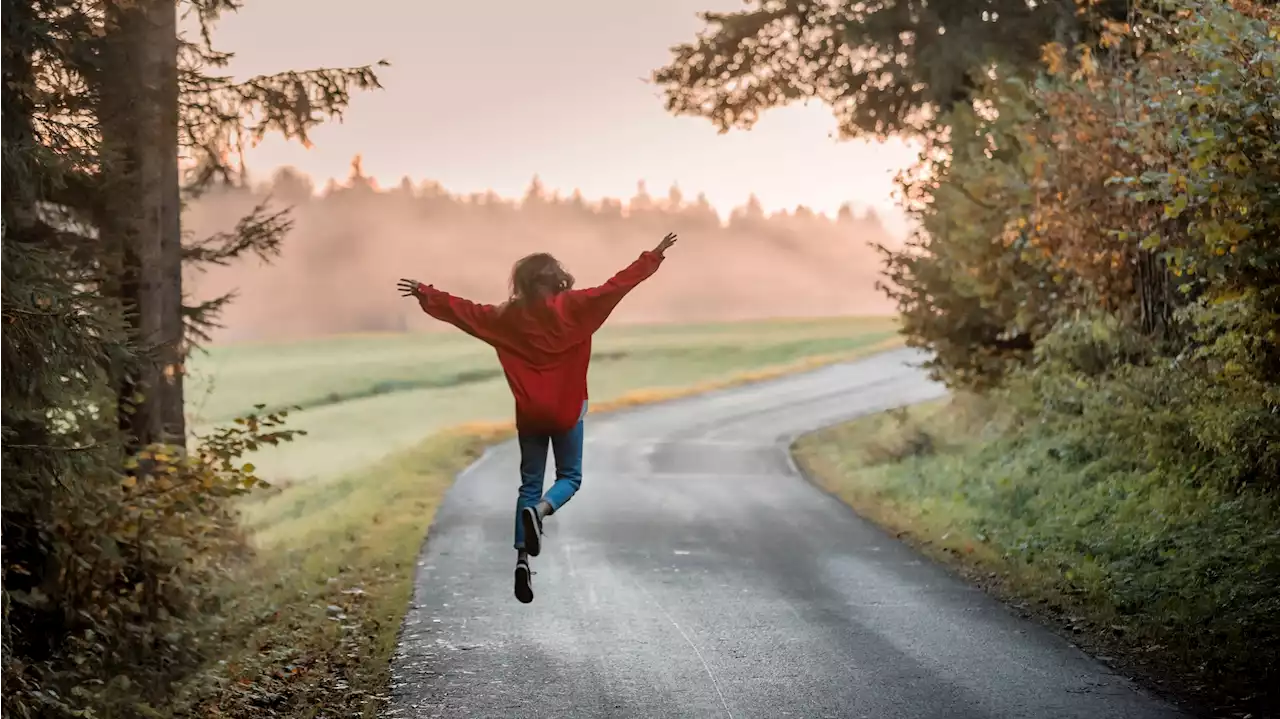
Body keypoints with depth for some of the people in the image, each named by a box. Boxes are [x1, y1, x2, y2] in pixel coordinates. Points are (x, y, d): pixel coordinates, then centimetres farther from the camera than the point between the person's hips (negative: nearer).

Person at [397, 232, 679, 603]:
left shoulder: (508, 316, 0)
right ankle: (539, 511, -20)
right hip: (566, 410, -2)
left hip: (528, 413, 3)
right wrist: (652, 258, -7)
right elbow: (616, 286, -12)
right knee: (570, 476, 13)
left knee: (529, 485, 9)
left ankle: (522, 557, -4)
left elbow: (464, 310, 8)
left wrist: (426, 295, 21)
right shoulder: (574, 307, -9)